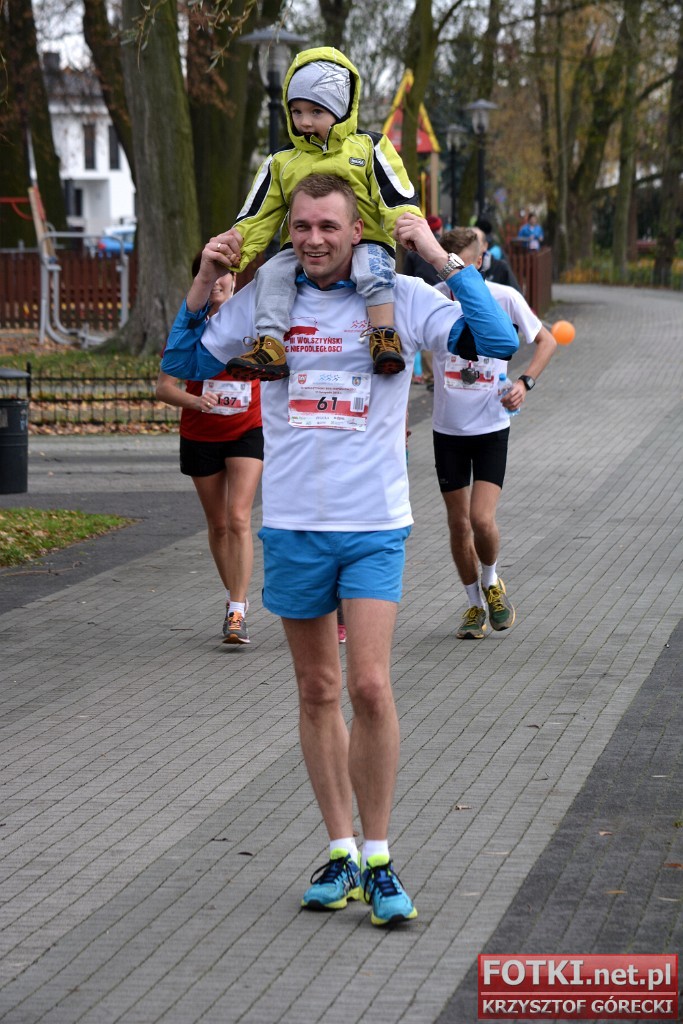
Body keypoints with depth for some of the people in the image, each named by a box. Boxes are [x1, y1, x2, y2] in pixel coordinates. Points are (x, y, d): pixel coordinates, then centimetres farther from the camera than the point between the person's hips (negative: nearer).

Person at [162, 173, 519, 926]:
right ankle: (340, 853, 19)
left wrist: (444, 260, -13)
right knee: (317, 692, 9)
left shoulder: (400, 298, -1)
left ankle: (379, 860, 0)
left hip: (374, 526, -3)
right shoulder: (264, 300, 6)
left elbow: (498, 342, -10)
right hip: (292, 524, 3)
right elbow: (183, 366, 14)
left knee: (369, 688, -12)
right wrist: (202, 288, 1)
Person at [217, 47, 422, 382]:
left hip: (365, 243, -3)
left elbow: (399, 198, -1)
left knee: (374, 270, -35)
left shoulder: (368, 148, 7)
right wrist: (239, 244, -7)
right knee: (272, 273, -24)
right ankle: (269, 347, -33)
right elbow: (259, 215, 13)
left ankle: (385, 339, -35)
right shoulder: (283, 162, 17)